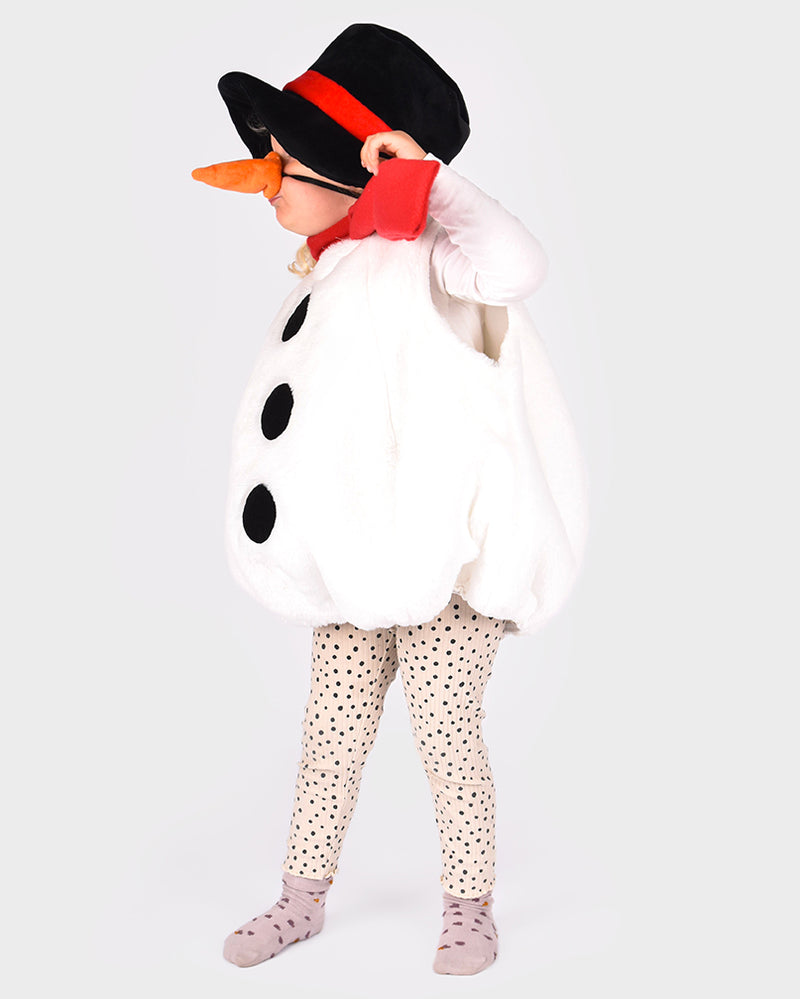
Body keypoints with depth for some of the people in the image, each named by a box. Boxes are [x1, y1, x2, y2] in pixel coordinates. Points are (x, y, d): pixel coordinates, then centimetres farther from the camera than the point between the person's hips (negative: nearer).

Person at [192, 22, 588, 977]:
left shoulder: (420, 267, -15)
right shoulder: (332, 279, 11)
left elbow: (513, 263, -38)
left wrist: (428, 174, -26)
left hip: (443, 566, -8)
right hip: (353, 571, 8)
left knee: (446, 736, 4)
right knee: (330, 734, 14)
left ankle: (469, 906, 22)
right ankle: (302, 896, 29)